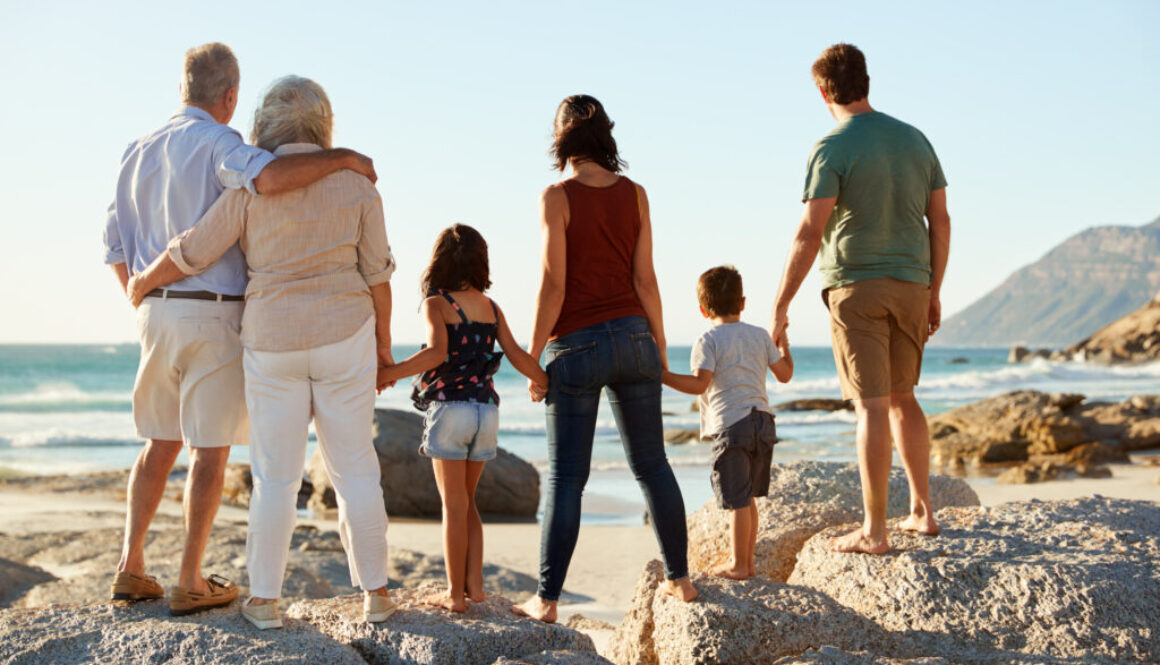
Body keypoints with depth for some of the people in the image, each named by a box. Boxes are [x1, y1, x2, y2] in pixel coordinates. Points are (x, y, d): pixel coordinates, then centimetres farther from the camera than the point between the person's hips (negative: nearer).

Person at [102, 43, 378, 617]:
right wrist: (340, 157, -21)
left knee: (161, 444, 18)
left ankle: (131, 569, 16)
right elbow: (269, 177, -36)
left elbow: (116, 247, 13)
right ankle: (191, 584, 6)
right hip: (215, 316, -7)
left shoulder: (139, 152, 11)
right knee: (211, 450, 2)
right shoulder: (217, 144, -12)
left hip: (158, 315, 7)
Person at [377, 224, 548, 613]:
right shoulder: (491, 308, 11)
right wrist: (551, 383, 20)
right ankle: (474, 584, 14)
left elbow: (436, 352, -21)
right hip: (486, 411, 5)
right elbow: (518, 357, 6)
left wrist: (388, 374, -18)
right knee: (466, 502, 18)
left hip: (450, 410, -5)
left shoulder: (435, 304, -4)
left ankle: (455, 594, 5)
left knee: (454, 505, 1)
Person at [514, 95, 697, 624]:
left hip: (577, 346, -4)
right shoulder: (634, 194, 4)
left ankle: (546, 600, 4)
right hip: (633, 337, 4)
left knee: (565, 476, 1)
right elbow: (645, 280, 3)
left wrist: (532, 358, -6)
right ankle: (679, 578, 20)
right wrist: (660, 348, 12)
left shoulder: (557, 197, -9)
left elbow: (553, 285, -12)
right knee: (652, 465, 14)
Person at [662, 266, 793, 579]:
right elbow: (785, 374, 18)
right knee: (748, 497, 16)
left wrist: (663, 376, -20)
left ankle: (739, 565, 5)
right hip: (762, 421, 6)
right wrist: (783, 343, 34)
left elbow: (699, 384, -18)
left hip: (730, 426, -6)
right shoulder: (760, 336, 11)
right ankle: (748, 559, 21)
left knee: (737, 500, -1)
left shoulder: (708, 341, -7)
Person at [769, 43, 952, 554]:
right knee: (902, 397, 18)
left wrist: (779, 307, -11)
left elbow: (810, 234, -16)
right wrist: (933, 293, 18)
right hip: (910, 283, 6)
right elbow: (940, 221, 10)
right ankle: (922, 511, 21)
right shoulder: (915, 140, 9)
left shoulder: (832, 149, -10)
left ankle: (874, 530, -2)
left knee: (871, 405, -6)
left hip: (856, 286, -6)